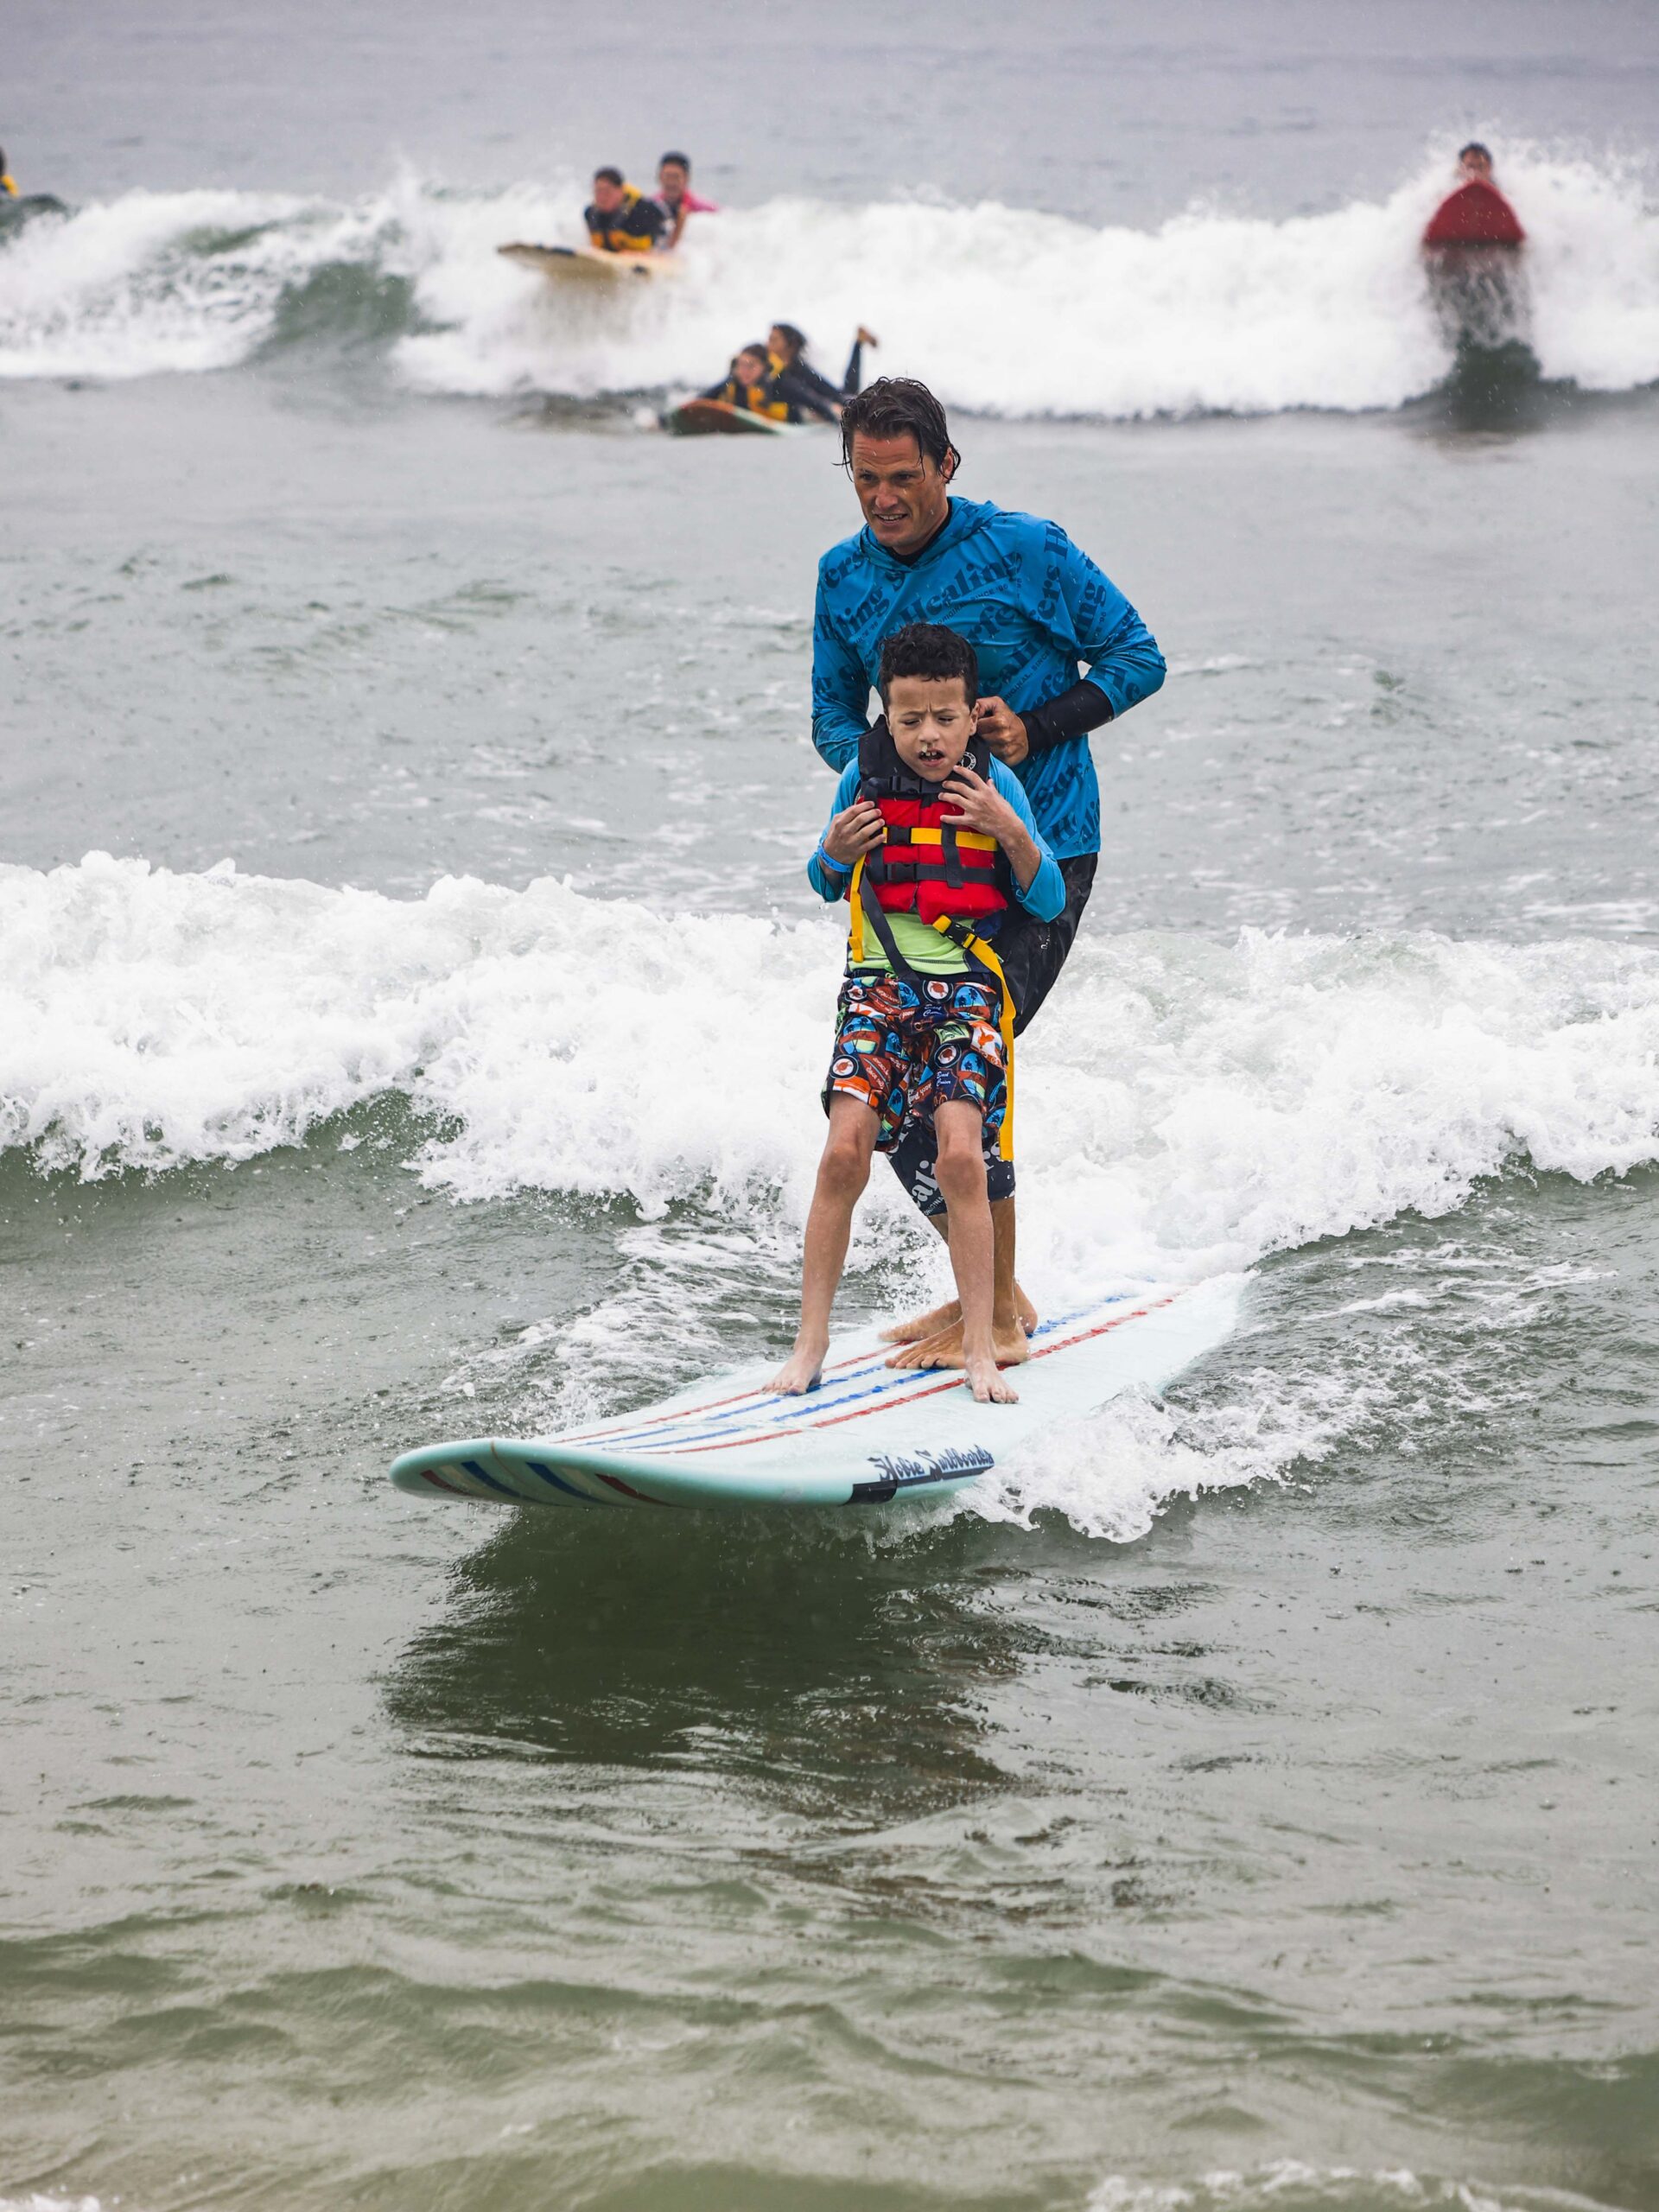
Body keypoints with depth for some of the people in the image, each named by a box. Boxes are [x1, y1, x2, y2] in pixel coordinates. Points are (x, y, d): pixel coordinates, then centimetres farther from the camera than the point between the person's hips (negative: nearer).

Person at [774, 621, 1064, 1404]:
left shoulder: (995, 783, 0)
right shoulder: (865, 776, 2)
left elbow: (1048, 903, 3)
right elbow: (826, 886, 16)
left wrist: (1010, 834, -14)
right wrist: (835, 854, -7)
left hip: (967, 989, -1)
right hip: (878, 984, 1)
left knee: (961, 1155, -16)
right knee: (845, 1150, -13)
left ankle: (982, 1350, -9)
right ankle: (810, 1342, -2)